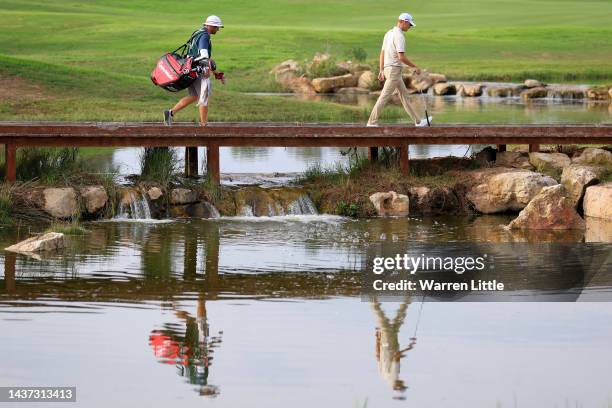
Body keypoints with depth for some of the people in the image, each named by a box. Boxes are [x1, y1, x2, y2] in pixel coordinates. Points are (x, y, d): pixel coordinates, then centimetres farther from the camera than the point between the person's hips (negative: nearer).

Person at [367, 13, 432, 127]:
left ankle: (417, 121, 17)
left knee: (404, 95, 12)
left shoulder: (389, 33, 13)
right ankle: (372, 122, -1)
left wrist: (381, 70, 19)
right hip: (394, 70, -10)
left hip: (388, 69, 10)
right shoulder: (399, 36, -17)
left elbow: (382, 53, 16)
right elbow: (401, 57, -23)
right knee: (384, 97, -5)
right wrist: (415, 67, -13)